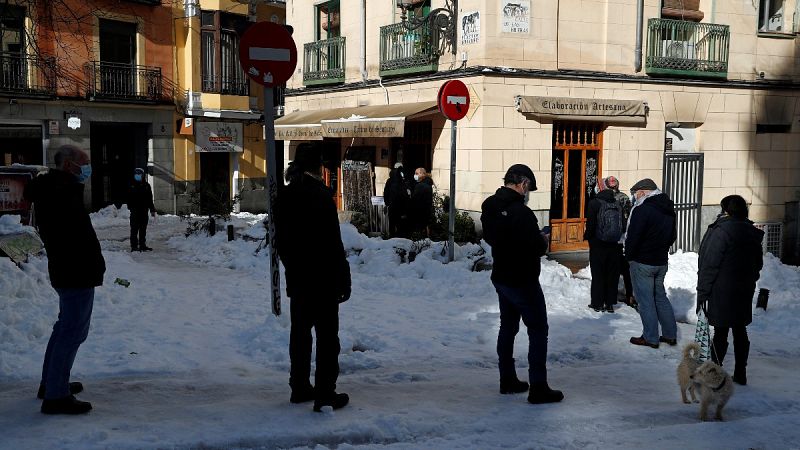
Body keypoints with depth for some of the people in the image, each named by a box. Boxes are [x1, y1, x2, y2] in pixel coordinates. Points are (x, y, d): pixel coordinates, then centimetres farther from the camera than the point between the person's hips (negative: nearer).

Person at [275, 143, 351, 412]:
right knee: (327, 335, 0)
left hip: (297, 278, 7)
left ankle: (299, 387, 25)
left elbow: (281, 238, 11)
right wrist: (344, 279, -11)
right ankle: (325, 395, 2)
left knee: (300, 332, 16)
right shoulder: (320, 194, -17)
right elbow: (333, 242, -17)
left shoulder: (285, 196, 5)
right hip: (323, 279, -7)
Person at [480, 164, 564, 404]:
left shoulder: (490, 207, 2)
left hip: (501, 278, 9)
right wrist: (544, 240, -3)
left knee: (508, 326, 18)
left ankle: (507, 380, 27)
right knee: (538, 330, 1)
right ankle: (538, 388, 2)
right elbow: (535, 248, -27)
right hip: (523, 282, -8)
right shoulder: (521, 212, -26)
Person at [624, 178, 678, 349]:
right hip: (661, 261, 8)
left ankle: (650, 338, 6)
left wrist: (629, 256, -6)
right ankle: (670, 334, 21)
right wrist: (661, 250, 16)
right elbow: (673, 235, 17)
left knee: (645, 299, 1)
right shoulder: (668, 210, 9)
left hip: (642, 263, -8)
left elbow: (633, 237, -21)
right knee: (660, 296, 17)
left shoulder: (642, 209, -18)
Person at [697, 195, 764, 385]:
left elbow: (709, 265, -17)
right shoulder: (753, 234, 8)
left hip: (722, 292, -7)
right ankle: (740, 373, 19)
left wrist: (702, 292, -13)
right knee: (740, 330, 12)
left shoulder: (721, 231, -16)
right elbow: (758, 264, 18)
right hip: (745, 292, 7)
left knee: (720, 332, -2)